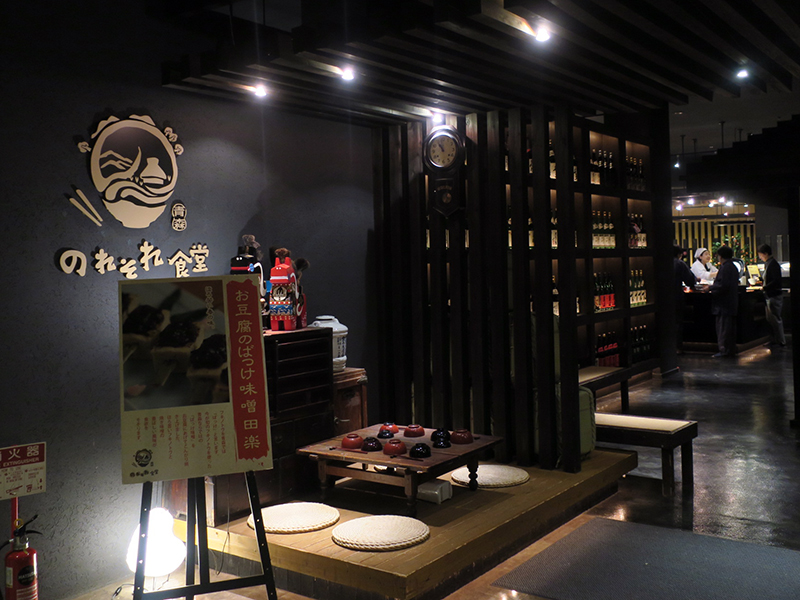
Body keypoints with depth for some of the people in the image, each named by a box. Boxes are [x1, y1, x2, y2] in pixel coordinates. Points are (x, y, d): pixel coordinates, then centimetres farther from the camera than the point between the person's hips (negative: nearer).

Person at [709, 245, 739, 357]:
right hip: (732, 303, 10)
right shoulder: (733, 267, 14)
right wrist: (713, 286, 22)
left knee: (723, 327, -6)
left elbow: (722, 286, -23)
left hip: (723, 304, -10)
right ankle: (731, 350, 20)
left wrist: (710, 288, -10)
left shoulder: (725, 267, -17)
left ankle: (724, 351, -5)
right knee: (730, 327, 14)